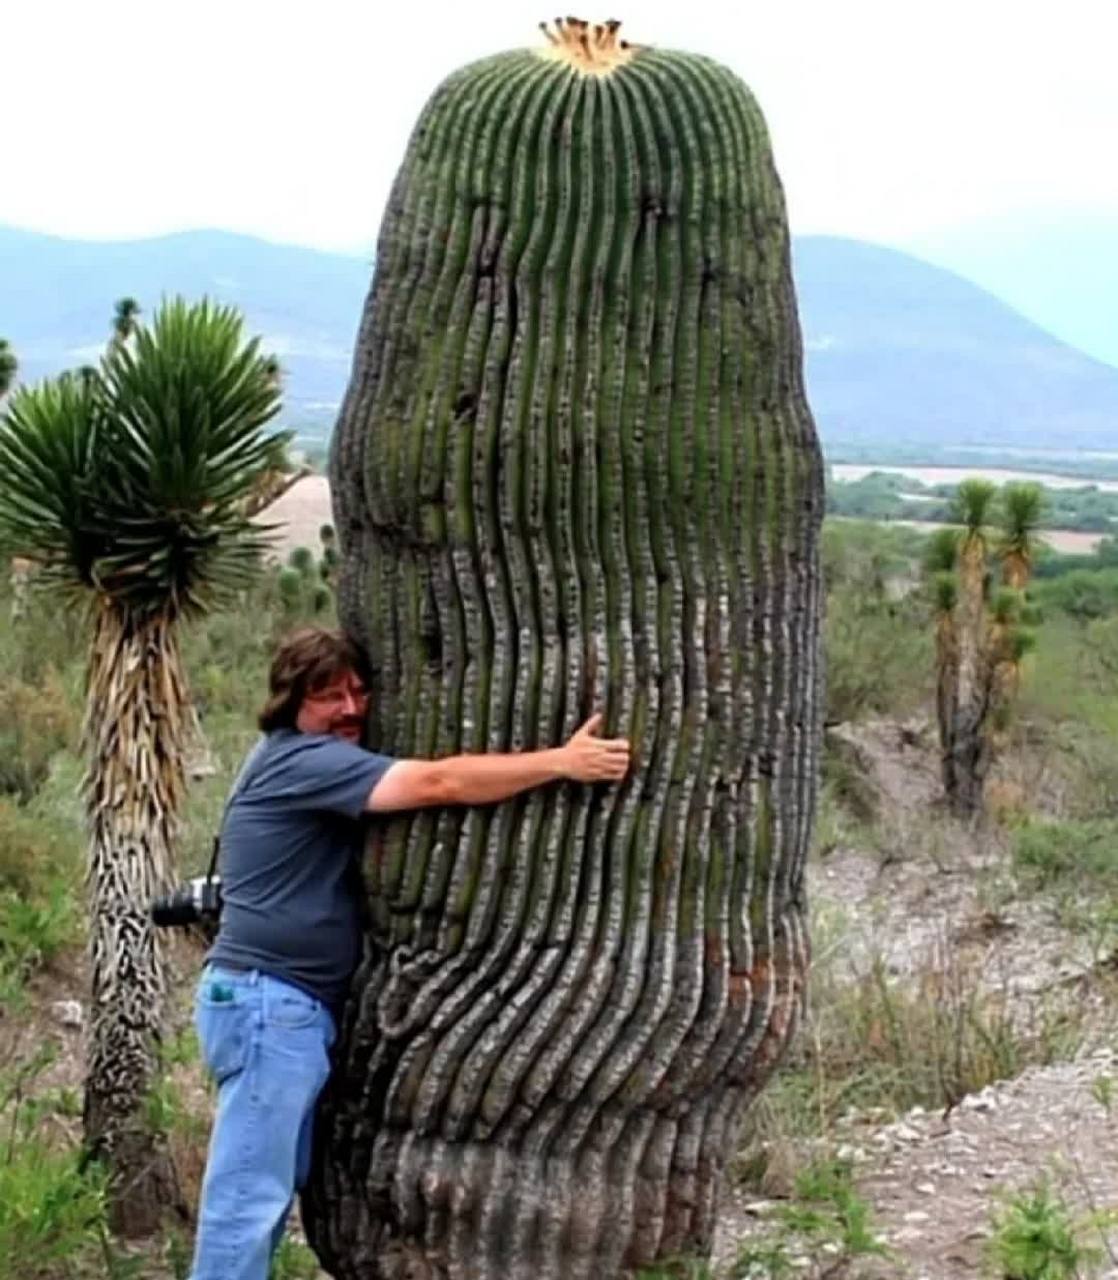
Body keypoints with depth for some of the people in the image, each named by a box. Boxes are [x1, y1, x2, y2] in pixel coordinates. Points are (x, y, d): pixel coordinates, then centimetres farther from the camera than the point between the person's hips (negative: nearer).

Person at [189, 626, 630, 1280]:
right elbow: (438, 783, -22)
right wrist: (563, 762, -20)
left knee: (271, 1190, 13)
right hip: (268, 1002, -11)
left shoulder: (320, 764, 20)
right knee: (249, 1195, -9)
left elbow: (425, 784, 20)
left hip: (294, 1006, 11)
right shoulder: (301, 761, -14)